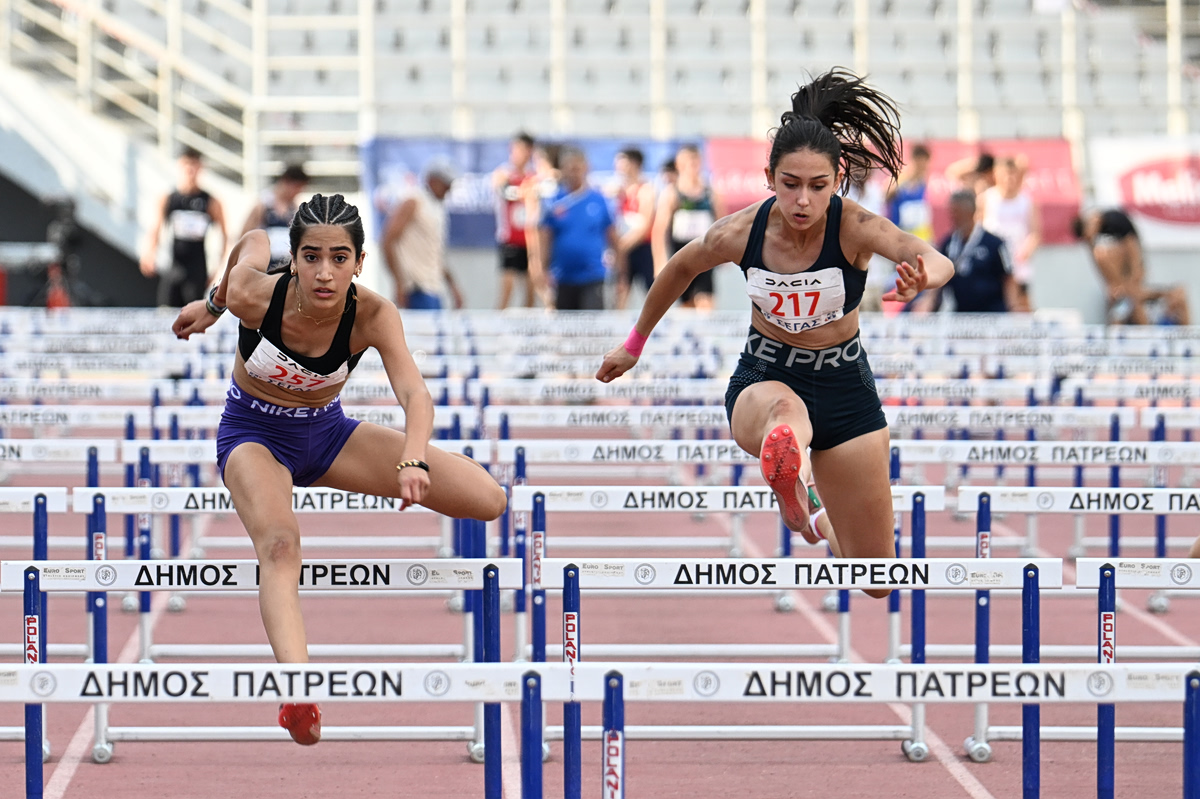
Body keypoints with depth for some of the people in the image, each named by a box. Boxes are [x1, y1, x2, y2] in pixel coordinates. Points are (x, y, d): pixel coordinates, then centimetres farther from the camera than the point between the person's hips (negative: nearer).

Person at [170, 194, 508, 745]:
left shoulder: (372, 316, -27)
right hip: (254, 435, -3)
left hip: (326, 431, 3)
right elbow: (254, 241, -4)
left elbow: (414, 392, -41)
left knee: (487, 498, -11)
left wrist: (413, 460, -60)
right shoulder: (253, 295, -27)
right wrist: (213, 302, 15)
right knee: (280, 544, -38)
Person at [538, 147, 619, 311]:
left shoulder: (598, 200, 0)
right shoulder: (555, 201, 1)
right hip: (563, 277, 2)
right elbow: (545, 238, -1)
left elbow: (611, 235, 6)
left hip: (592, 277, -2)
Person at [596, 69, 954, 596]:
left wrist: (925, 275, -67)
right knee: (784, 408, -42)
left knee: (876, 577, 9)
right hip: (762, 377, 0)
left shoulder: (854, 228, -23)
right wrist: (634, 344, 19)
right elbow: (680, 268, 7)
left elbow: (939, 263, -42)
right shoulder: (741, 233, -16)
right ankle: (789, 476, -74)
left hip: (844, 386, 0)